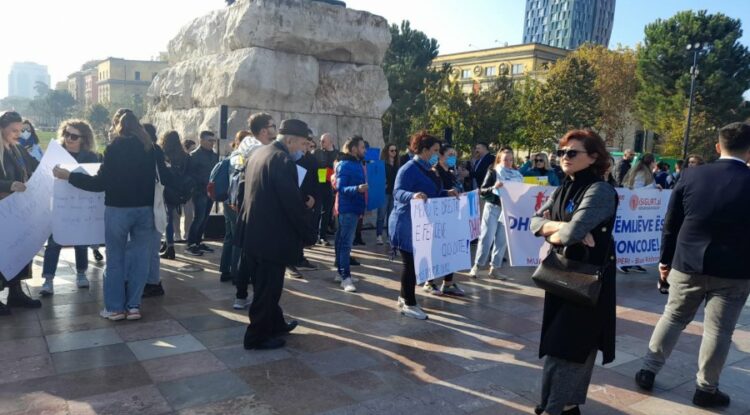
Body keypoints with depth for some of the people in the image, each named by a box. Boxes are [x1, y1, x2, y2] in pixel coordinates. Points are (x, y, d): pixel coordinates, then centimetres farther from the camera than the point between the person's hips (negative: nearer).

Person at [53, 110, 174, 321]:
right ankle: (133, 305, 12)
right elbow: (166, 179, 5)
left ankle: (115, 307, 13)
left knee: (115, 258, 8)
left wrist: (68, 176, -2)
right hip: (145, 209, 3)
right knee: (140, 257, 9)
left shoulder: (115, 148, -6)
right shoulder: (152, 148, 4)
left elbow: (100, 183, -9)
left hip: (118, 209, -3)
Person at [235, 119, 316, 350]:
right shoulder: (283, 160, -19)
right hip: (272, 237, -10)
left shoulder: (259, 153, 10)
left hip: (254, 233, 10)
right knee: (268, 288, 4)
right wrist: (308, 236, -9)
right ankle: (258, 336, 16)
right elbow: (293, 203, -21)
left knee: (264, 286, 20)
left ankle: (275, 324, 36)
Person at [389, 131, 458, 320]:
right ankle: (409, 304, 9)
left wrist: (446, 193, 6)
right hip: (407, 224, -10)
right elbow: (398, 192, -27)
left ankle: (404, 298, 28)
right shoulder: (409, 169, -17)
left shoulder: (428, 169, 14)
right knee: (410, 262, -2)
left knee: (416, 261, 15)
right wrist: (412, 195, -45)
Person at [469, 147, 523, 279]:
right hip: (493, 208, -4)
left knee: (502, 240, 6)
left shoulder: (517, 175, 8)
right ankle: (477, 266, 5)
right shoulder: (493, 172, -2)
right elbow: (482, 191, -7)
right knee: (487, 238, -3)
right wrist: (493, 188, -24)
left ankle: (495, 268, 14)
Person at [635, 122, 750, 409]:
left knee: (672, 318, 17)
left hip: (688, 263, 2)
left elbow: (671, 223, 1)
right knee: (718, 331, 10)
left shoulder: (691, 175, -5)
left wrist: (665, 260, 11)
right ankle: (706, 389, 22)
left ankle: (649, 370, 23)